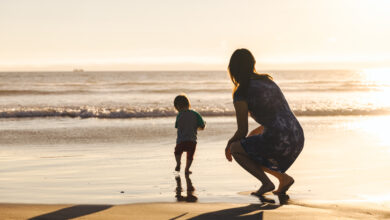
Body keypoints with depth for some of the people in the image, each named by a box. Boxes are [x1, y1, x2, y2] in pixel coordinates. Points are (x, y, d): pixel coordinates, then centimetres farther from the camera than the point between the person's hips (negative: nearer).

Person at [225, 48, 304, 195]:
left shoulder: (240, 94, -4)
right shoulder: (267, 80, 19)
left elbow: (242, 131, -2)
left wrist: (229, 145, 19)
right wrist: (255, 133, 36)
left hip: (277, 142, -7)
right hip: (298, 139, 7)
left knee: (235, 148, 14)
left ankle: (266, 182, 1)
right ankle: (284, 178, 13)